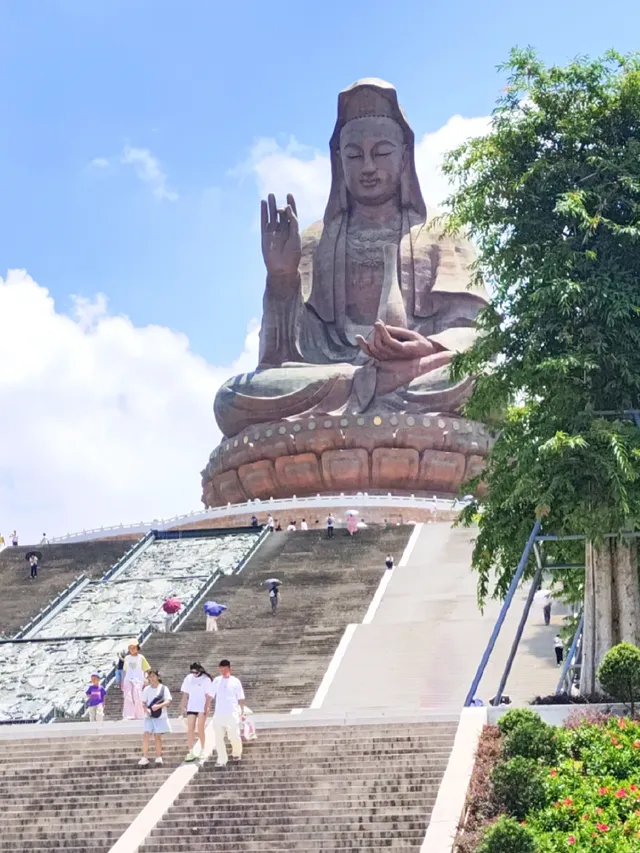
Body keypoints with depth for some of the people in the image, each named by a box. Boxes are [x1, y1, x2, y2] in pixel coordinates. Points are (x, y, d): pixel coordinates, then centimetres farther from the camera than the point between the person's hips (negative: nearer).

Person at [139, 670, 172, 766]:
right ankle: (145, 758, -8)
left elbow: (168, 701, -9)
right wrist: (146, 709, -14)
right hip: (149, 716, 2)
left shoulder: (163, 688, -2)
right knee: (146, 735, -9)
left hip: (160, 716, -2)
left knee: (157, 736, 2)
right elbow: (144, 702, 7)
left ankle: (158, 757, 12)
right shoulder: (147, 689, 6)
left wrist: (159, 706, -26)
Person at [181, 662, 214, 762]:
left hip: (202, 708, -4)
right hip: (191, 707, 4)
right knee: (190, 729, -3)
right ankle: (191, 752, -2)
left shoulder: (206, 679, -6)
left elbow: (208, 695, -7)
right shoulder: (189, 678, 5)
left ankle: (202, 750, 15)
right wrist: (183, 707, 7)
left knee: (200, 729, 0)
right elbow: (185, 694, 10)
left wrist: (206, 708, -12)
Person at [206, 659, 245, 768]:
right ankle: (222, 760, 5)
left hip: (232, 714, -3)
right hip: (218, 714, 3)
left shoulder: (235, 681, 2)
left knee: (235, 736, -3)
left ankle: (236, 753, 25)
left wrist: (242, 713, -2)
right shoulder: (216, 681, 9)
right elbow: (211, 696, 12)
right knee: (218, 738, -1)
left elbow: (240, 699, 3)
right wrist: (207, 707, 2)